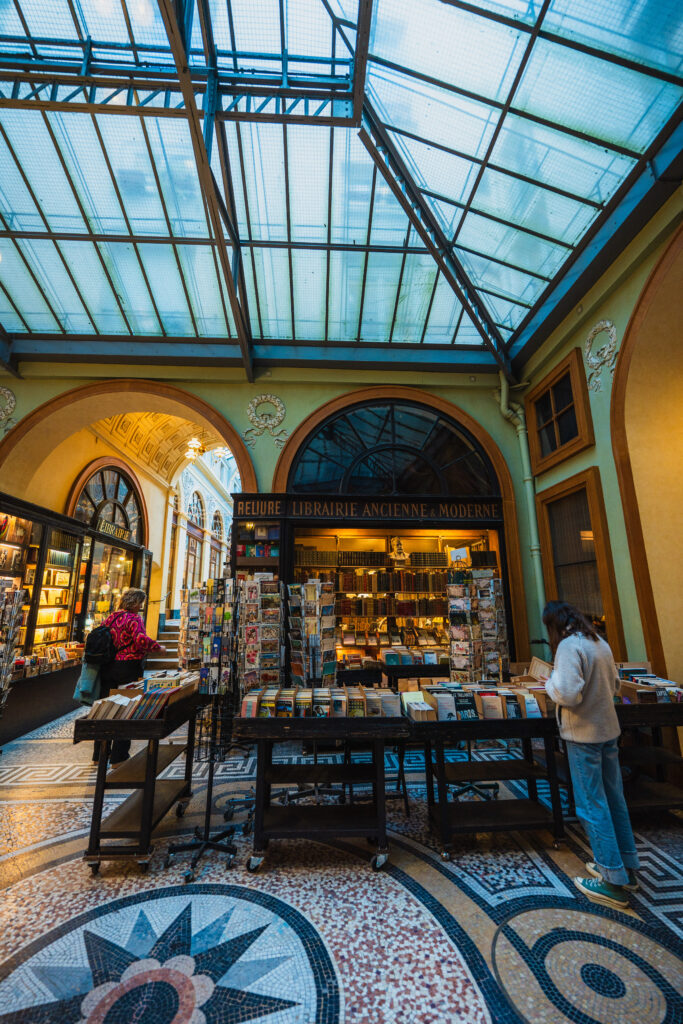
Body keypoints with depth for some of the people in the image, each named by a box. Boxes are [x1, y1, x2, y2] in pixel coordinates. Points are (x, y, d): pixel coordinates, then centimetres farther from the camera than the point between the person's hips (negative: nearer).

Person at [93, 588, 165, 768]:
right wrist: (158, 647, -13)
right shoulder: (133, 618, -13)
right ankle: (119, 757, 12)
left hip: (107, 668, 7)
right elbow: (141, 640, -26)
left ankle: (100, 754, 30)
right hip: (127, 668, -7)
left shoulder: (109, 618, 9)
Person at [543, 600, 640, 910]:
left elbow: (569, 695, -27)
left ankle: (614, 882, 17)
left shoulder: (569, 646, -23)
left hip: (584, 735, -8)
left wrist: (551, 684, -10)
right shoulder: (600, 643, 4)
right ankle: (626, 868, 35)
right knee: (614, 800, 20)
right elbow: (614, 685, 15)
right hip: (608, 729, 8)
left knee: (592, 806, 6)